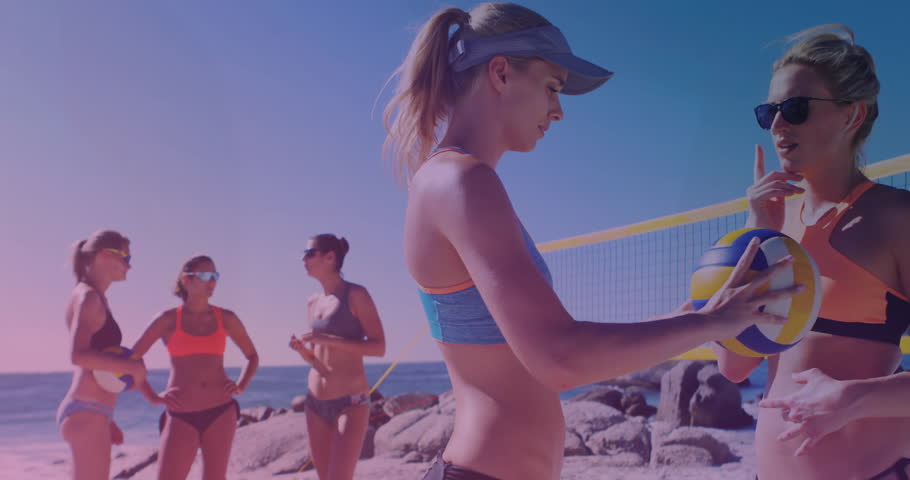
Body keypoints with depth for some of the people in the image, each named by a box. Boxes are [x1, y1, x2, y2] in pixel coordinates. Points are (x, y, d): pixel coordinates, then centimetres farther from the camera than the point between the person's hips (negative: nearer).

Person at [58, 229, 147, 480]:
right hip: (87, 412, -10)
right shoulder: (88, 296, -10)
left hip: (89, 412, 10)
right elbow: (78, 355, -25)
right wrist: (131, 367, -17)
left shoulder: (95, 299, 19)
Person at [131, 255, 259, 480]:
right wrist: (153, 398, 0)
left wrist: (241, 386, 6)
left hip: (221, 412, 2)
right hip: (181, 416, -2)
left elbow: (252, 356, 20)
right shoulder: (168, 319, 1)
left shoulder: (226, 318, 6)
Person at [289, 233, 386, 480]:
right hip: (315, 402, 7)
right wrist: (301, 350, -3)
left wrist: (330, 339, -20)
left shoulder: (355, 295, -7)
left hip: (350, 402, -7)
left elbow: (379, 347, -13)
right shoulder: (312, 302, 12)